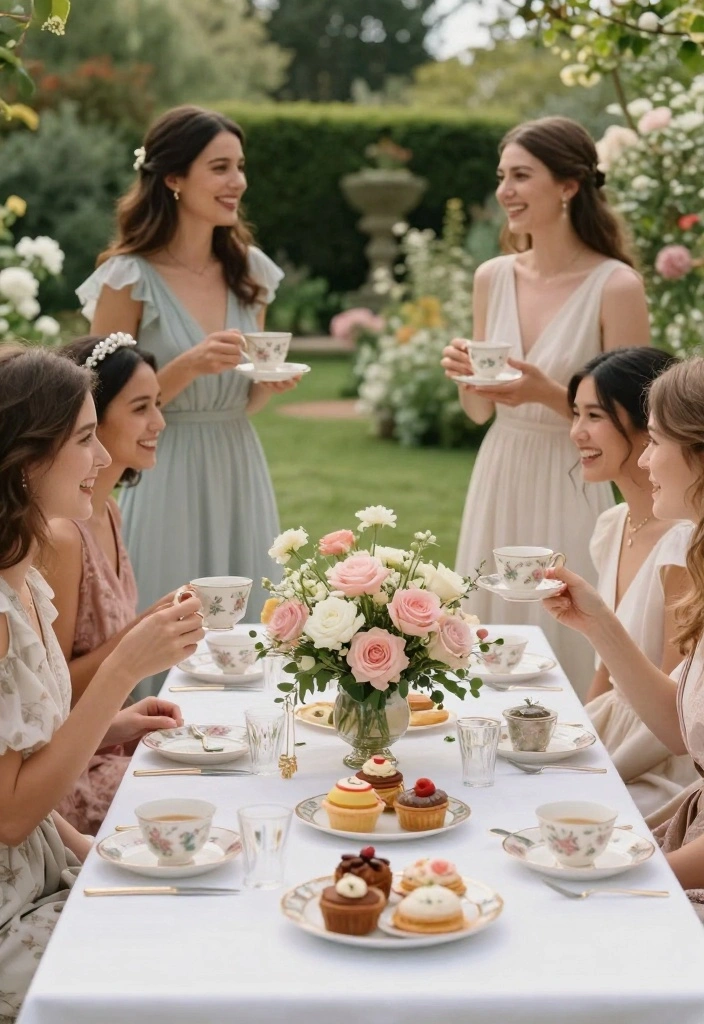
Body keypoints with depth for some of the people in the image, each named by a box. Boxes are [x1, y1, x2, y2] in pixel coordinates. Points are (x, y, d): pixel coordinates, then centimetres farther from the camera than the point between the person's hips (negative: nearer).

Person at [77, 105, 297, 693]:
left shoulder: (250, 270, 7)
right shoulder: (129, 279, -9)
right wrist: (190, 365, -20)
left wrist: (273, 381, -5)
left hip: (239, 474, 5)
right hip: (165, 484, -5)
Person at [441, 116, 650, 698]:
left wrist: (547, 394, -24)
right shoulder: (493, 277, 4)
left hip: (570, 492, -5)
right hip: (499, 482, 5)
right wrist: (466, 377, -9)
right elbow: (479, 412, 12)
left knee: (564, 654, 2)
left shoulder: (615, 285, -12)